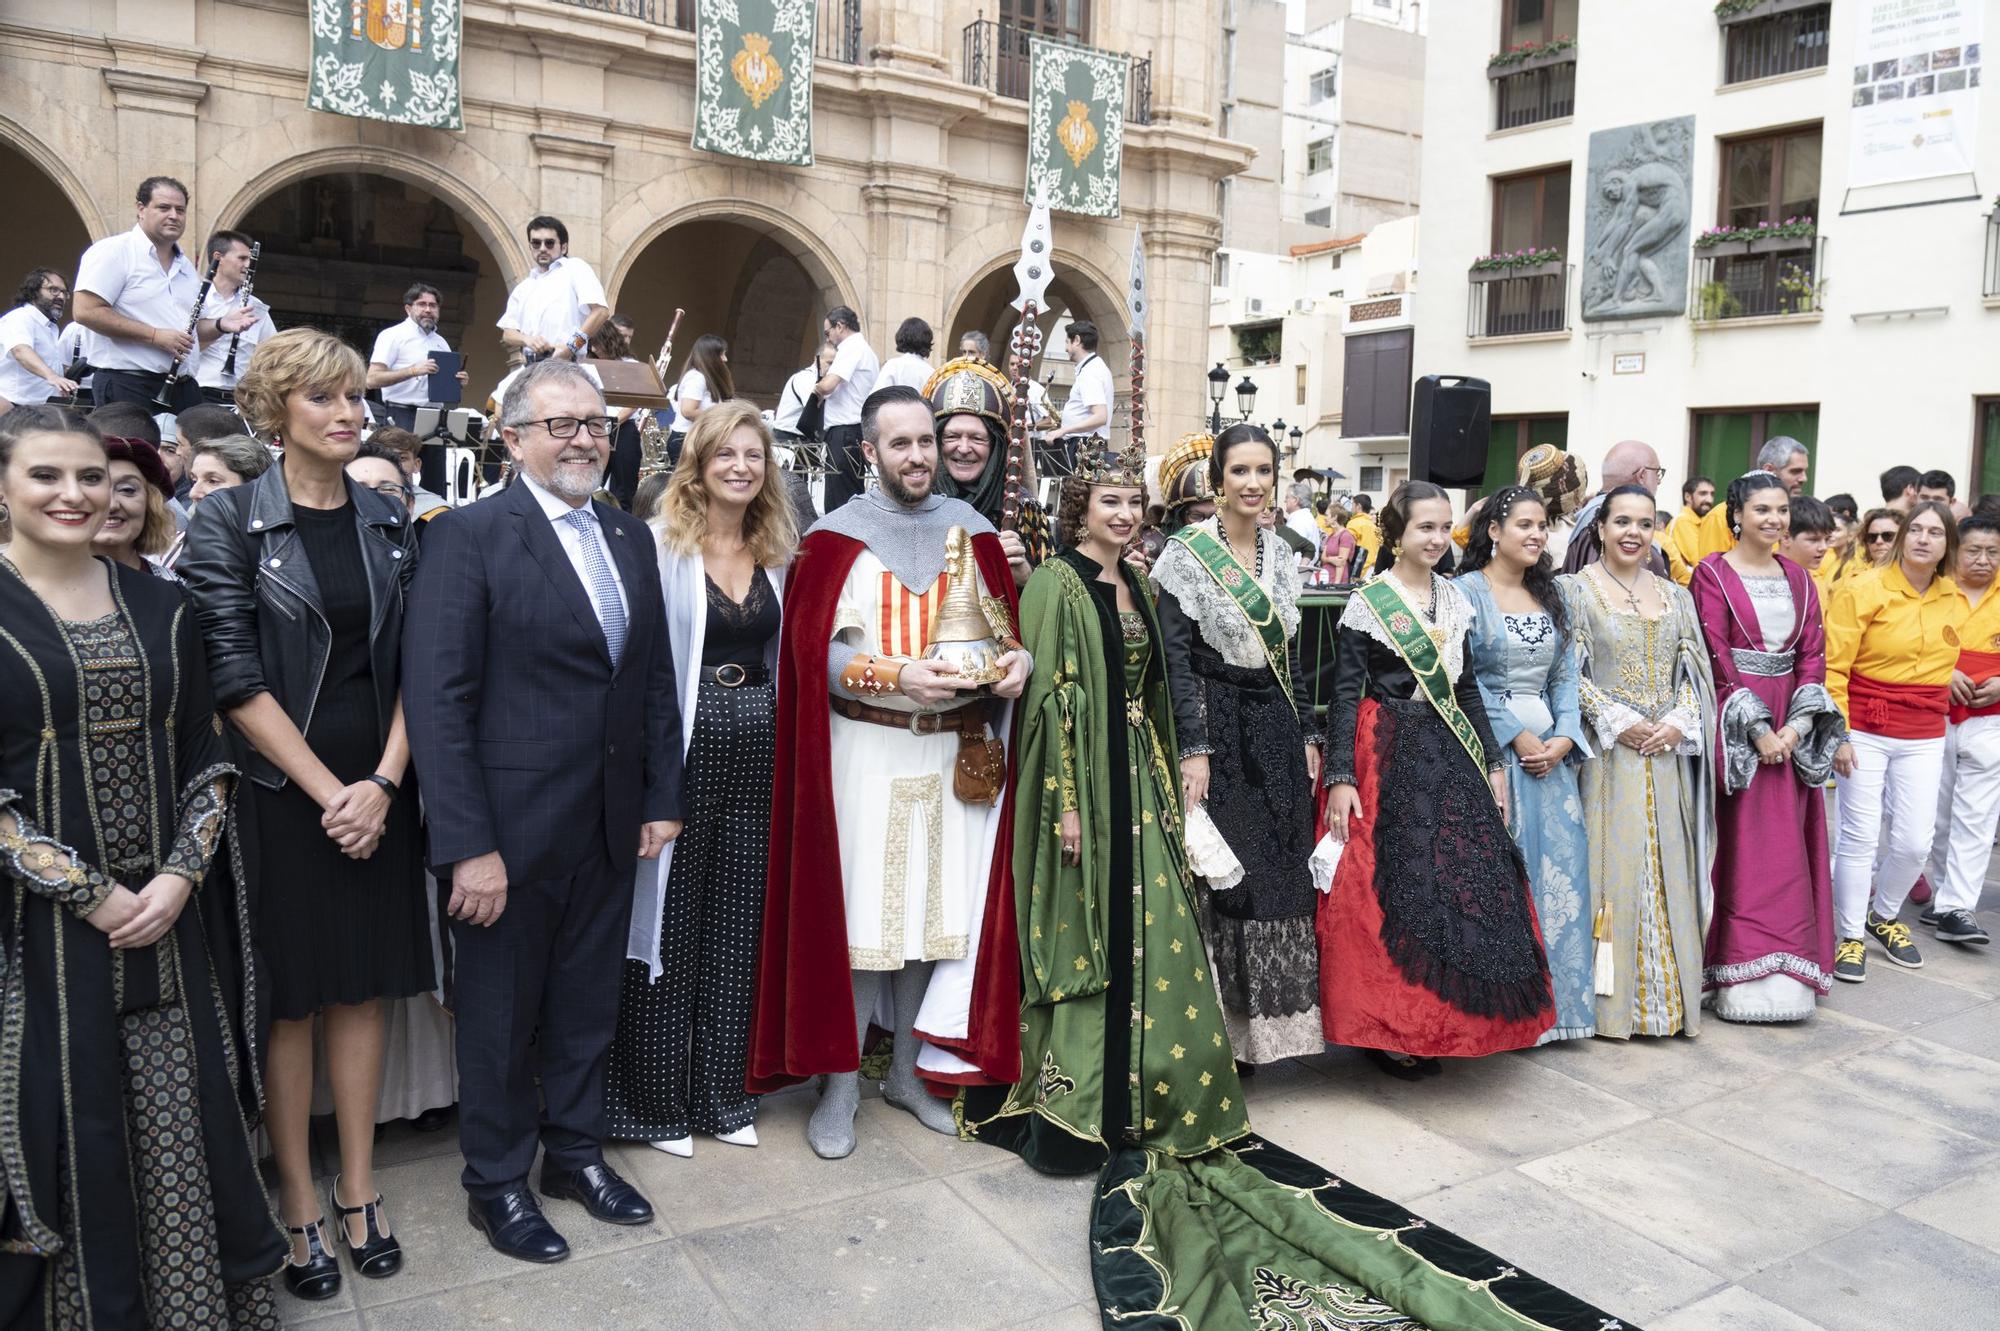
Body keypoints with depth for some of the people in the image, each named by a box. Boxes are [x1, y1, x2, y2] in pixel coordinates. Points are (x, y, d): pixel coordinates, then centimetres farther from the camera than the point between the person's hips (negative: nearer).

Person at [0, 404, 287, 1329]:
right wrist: (91, 895, -13)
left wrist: (180, 877, -7)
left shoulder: (157, 606, 7)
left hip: (172, 921, 3)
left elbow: (207, 757, 7)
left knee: (185, 1122, 9)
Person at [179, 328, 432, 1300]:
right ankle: (299, 1205, 22)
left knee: (361, 989, 11)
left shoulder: (388, 522, 6)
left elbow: (413, 665, 3)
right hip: (279, 794, -3)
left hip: (375, 792, 4)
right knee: (287, 997, 7)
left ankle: (357, 1192, 24)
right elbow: (235, 678, -11)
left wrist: (382, 783, -8)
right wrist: (328, 792, -14)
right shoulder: (227, 521, -6)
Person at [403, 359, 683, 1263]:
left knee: (588, 1006, 19)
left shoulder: (630, 537, 8)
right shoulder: (468, 536, -11)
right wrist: (467, 846, -20)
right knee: (502, 1015, 13)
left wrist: (661, 799, 7)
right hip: (512, 830, -5)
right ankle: (496, 1183, 33)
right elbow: (437, 700, -16)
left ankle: (575, 1153, 39)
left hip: (610, 828, 5)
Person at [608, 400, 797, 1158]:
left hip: (757, 753, 5)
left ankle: (720, 1094, 27)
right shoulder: (660, 546, -6)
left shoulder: (776, 554, 10)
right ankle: (657, 1102, 21)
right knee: (671, 923, 5)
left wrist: (785, 744, 9)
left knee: (738, 926, 12)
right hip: (680, 748, -5)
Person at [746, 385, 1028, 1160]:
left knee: (933, 909, 10)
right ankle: (839, 1085, 15)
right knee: (856, 915, 0)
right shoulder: (837, 536, -2)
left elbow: (1004, 626, 12)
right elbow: (812, 650, -7)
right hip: (865, 753, -3)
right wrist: (896, 675, -21)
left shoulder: (970, 530, 9)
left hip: (956, 753, 4)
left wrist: (1015, 660, -10)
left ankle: (910, 1070, 27)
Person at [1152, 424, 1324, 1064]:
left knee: (1280, 877, 8)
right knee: (1219, 876, -3)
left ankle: (1265, 1021, 20)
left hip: (1276, 731, 6)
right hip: (1216, 729, -6)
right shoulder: (1186, 553, -8)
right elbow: (1176, 656, -13)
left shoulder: (1282, 555, 11)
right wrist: (1194, 749, -18)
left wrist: (1308, 736, 12)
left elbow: (1291, 656, 16)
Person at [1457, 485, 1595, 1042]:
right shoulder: (1467, 591, -4)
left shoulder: (1551, 596, 16)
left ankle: (1554, 998, 16)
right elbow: (1464, 679, -11)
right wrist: (1517, 738, -13)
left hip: (1551, 750, 6)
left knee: (1560, 865, 4)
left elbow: (1565, 676, 11)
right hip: (1491, 746, -6)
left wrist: (1564, 737, -4)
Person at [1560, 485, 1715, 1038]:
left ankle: (1664, 995, 17)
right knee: (1611, 867, -2)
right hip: (1607, 753, -4)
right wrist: (1618, 721, -15)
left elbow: (1694, 670, 9)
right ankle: (1611, 998, 7)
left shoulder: (1675, 595, 13)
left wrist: (1680, 722, -8)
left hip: (1667, 755, 4)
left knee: (1667, 871, 7)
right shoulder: (1576, 589, -1)